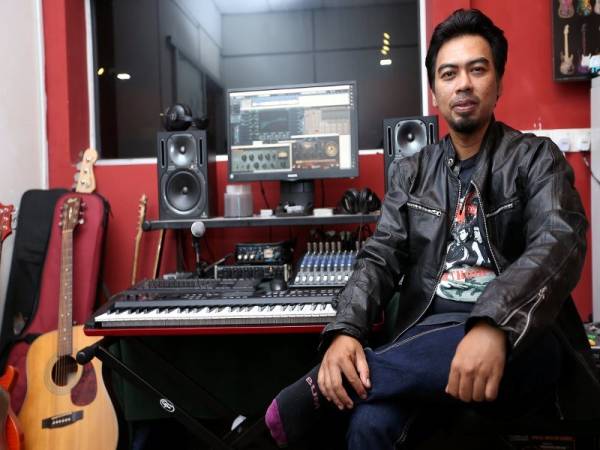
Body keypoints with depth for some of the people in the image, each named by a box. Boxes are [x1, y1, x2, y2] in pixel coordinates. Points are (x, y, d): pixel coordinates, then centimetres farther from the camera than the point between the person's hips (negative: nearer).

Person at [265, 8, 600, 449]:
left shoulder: (536, 158, 4)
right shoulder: (412, 173, 13)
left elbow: (559, 244, -14)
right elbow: (381, 257, 4)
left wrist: (493, 326, -34)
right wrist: (345, 330, -18)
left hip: (518, 337, 0)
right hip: (427, 332, 1)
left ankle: (321, 390, -23)